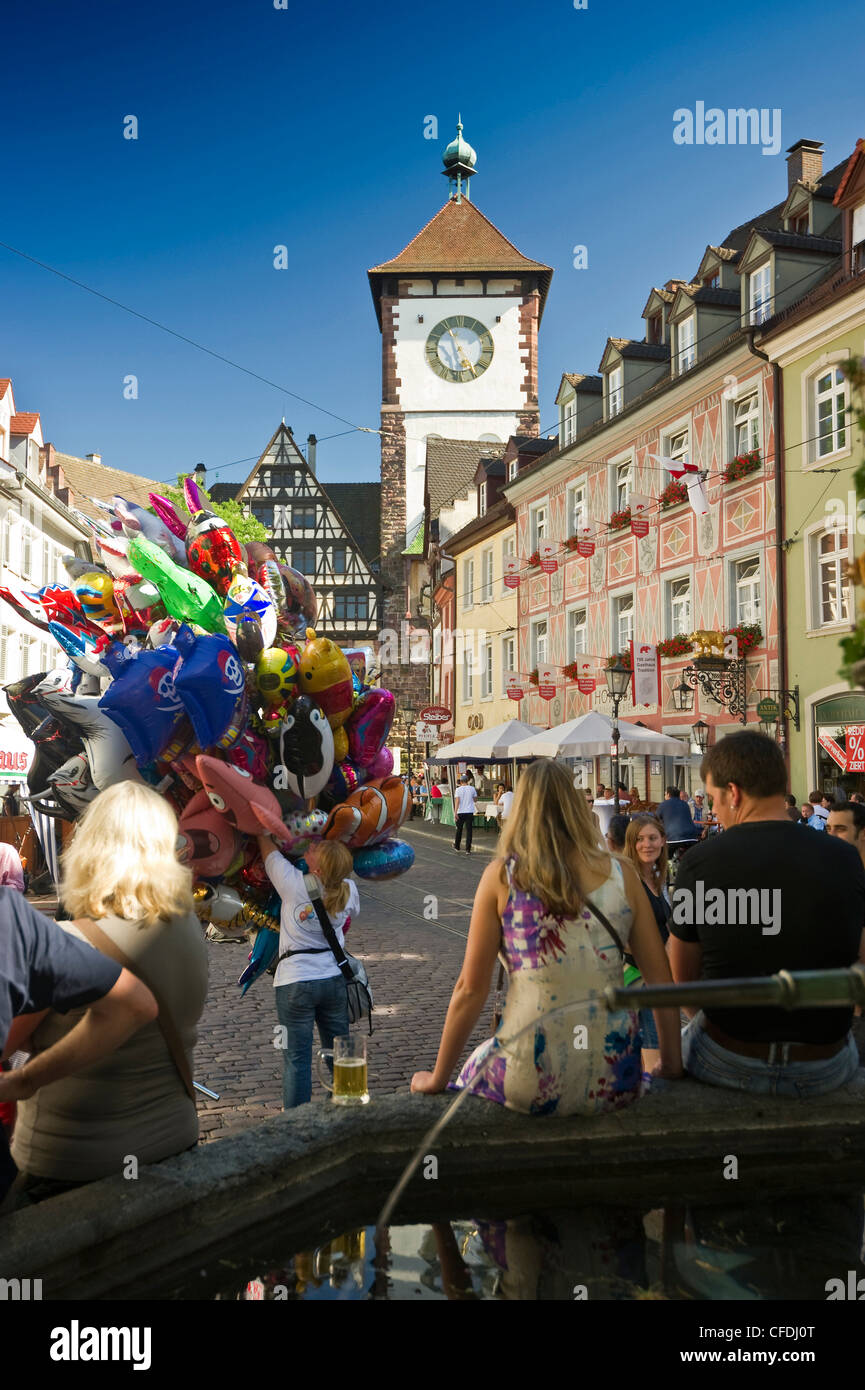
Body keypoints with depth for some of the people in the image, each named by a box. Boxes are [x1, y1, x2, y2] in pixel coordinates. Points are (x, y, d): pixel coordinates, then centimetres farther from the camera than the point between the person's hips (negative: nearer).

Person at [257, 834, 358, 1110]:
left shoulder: (294, 884, -19)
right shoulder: (349, 890, -6)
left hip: (295, 982, -4)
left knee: (296, 1058, 5)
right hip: (335, 980, 5)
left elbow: (266, 845, -6)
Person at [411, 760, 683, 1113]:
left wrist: (437, 1080, 7)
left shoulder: (501, 876, -5)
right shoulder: (621, 874, 1)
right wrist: (672, 1064, 16)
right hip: (613, 1084, 3)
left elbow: (470, 989, -3)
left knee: (474, 1071, 31)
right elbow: (660, 977, 2)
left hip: (533, 1084, -3)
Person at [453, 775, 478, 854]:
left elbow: (457, 801, -12)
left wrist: (455, 813, -13)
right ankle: (468, 849, -2)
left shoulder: (459, 789, -5)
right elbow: (475, 800, 13)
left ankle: (457, 847, 28)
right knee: (469, 830, 2)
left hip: (461, 812, -1)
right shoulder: (472, 789, 1)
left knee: (459, 830, 15)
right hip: (470, 812, 1)